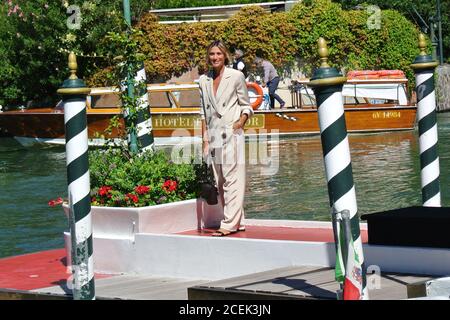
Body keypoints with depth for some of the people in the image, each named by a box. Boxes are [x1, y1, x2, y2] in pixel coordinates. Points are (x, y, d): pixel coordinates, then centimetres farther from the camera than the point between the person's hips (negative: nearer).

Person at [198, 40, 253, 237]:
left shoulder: (236, 76, 1)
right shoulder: (204, 80, 12)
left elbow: (246, 105, 7)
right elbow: (203, 112, 15)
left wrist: (242, 121, -12)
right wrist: (205, 138, 9)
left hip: (232, 134, -5)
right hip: (214, 135, 5)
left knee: (232, 179, -10)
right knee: (220, 182, 5)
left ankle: (229, 223, -12)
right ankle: (237, 221, 12)